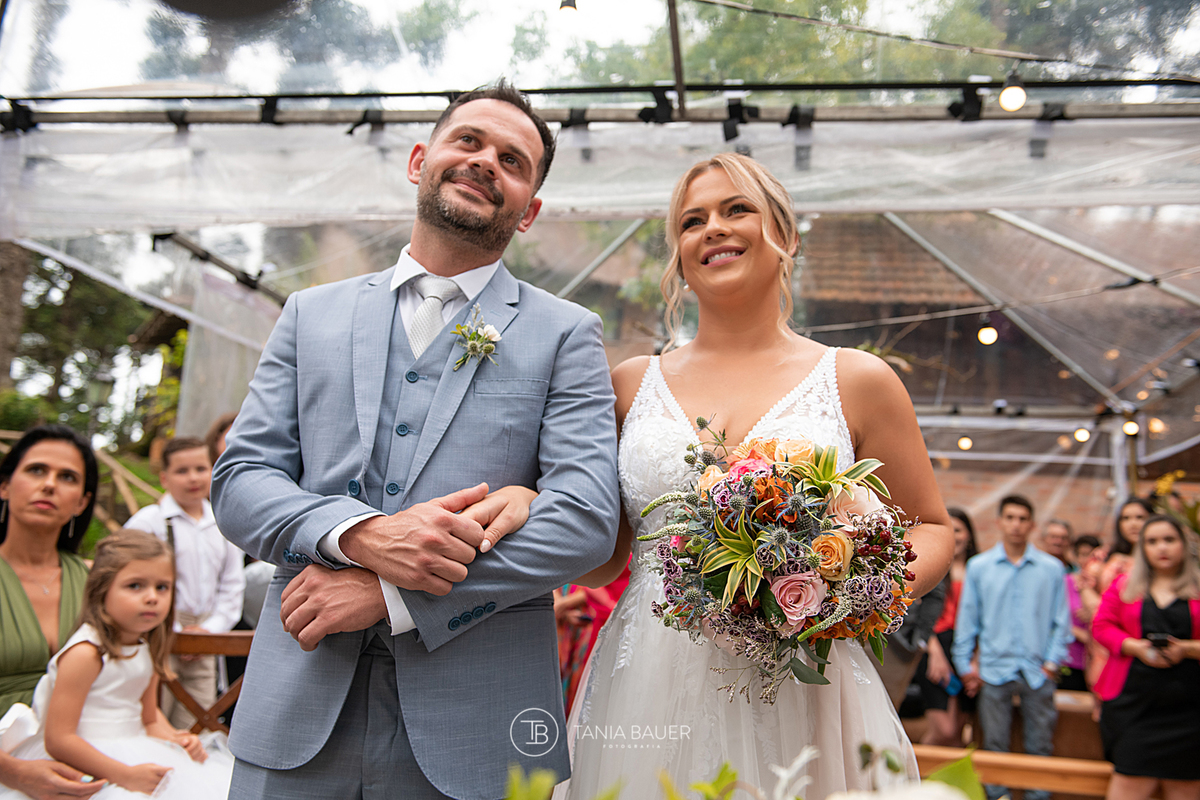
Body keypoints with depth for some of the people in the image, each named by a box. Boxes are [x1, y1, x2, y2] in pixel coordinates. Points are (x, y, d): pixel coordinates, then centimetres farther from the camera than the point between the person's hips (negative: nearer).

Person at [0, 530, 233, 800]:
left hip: (135, 754, 7)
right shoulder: (85, 654, -17)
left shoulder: (147, 649, 8)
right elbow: (57, 740, -20)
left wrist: (176, 739, 0)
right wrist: (125, 775, -23)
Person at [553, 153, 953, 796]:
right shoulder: (632, 383, 7)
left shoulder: (858, 382, 2)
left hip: (798, 701, -1)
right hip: (645, 701, 2)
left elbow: (930, 530, 10)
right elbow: (600, 561, 10)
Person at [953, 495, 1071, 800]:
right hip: (994, 669, 0)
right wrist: (965, 664, 1)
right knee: (994, 745, 8)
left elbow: (1061, 620, 6)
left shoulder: (1052, 568, 2)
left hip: (1037, 671, 0)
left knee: (1040, 746, 9)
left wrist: (1053, 661, -1)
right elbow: (967, 618, 4)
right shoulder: (978, 566, 2)